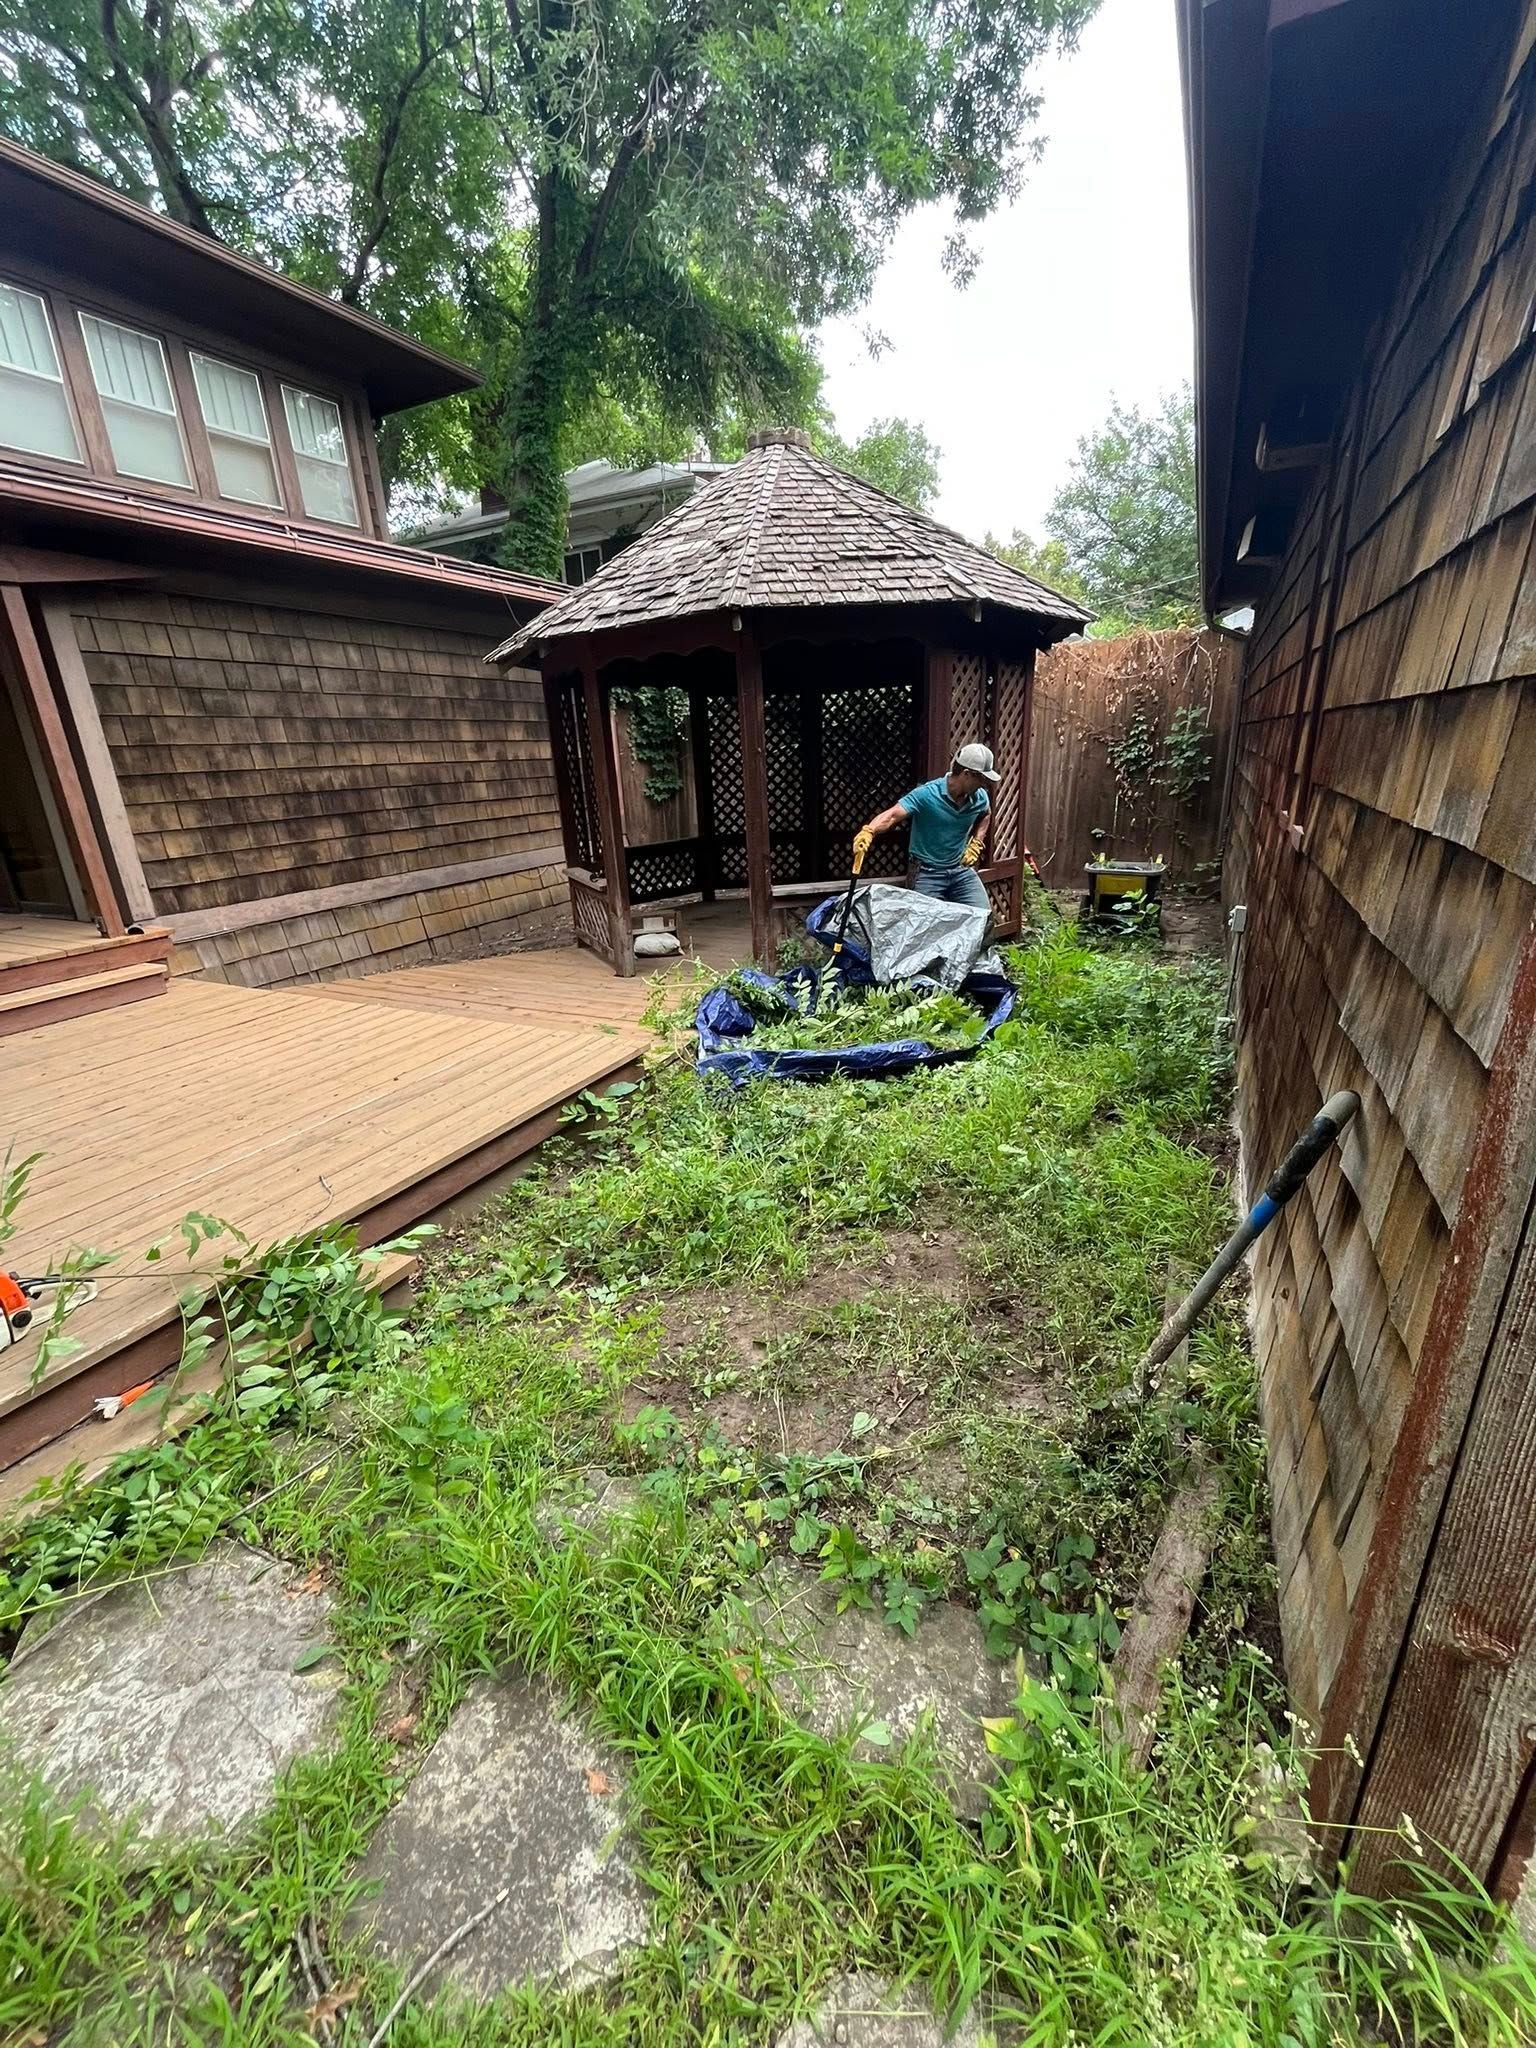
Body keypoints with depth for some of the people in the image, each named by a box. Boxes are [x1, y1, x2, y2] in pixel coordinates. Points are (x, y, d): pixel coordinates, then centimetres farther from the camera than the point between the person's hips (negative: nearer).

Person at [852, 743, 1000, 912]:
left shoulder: (979, 797, -1)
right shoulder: (927, 794, -18)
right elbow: (893, 815, -29)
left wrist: (976, 843, 9)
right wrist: (868, 832, -47)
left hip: (962, 869, 5)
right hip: (928, 872, -5)